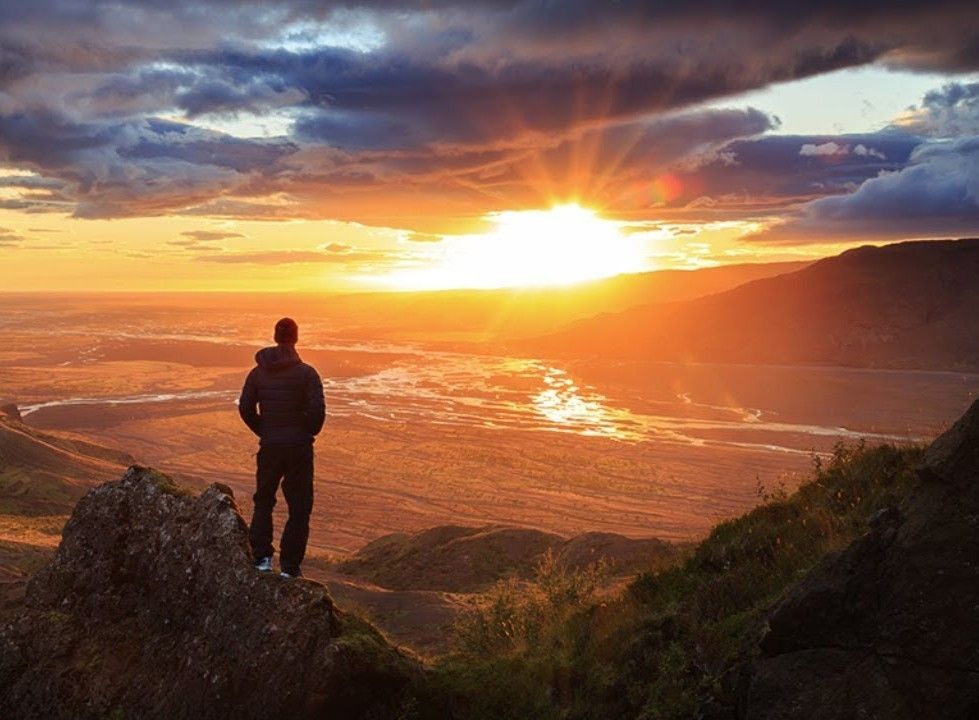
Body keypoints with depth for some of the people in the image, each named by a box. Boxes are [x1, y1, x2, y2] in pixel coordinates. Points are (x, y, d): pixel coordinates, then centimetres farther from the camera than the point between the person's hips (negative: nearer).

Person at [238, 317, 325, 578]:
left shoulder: (258, 372, 2)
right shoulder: (307, 373, -10)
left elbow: (245, 408, 2)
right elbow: (318, 410, -16)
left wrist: (264, 432, 14)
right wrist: (309, 432, 3)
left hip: (269, 447, 3)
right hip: (299, 448, -3)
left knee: (263, 502, 21)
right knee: (299, 507, 6)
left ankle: (262, 557, 16)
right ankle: (290, 566, 6)